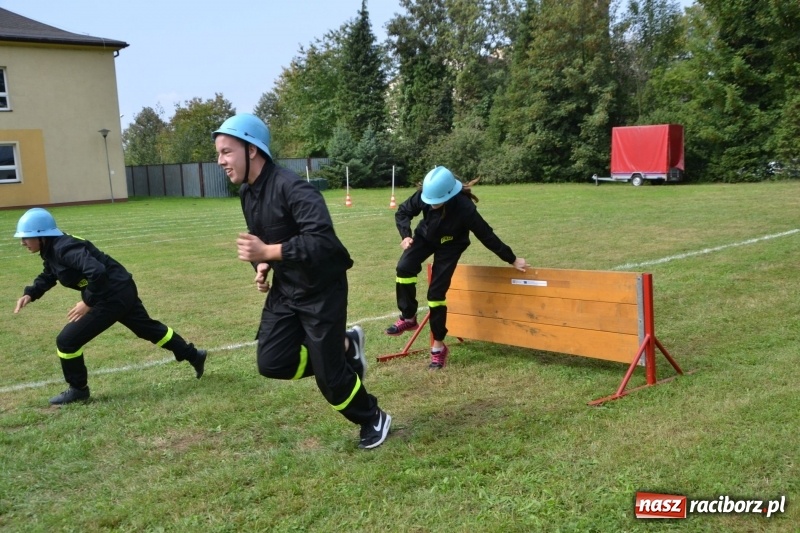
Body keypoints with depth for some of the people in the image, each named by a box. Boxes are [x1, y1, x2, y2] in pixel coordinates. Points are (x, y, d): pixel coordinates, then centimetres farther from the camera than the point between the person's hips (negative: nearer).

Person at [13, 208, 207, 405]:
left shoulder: (63, 248, -24)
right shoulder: (52, 250, 7)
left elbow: (97, 271, -35)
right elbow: (48, 276, 23)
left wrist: (87, 302, -26)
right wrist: (30, 294, 6)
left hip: (113, 295, -11)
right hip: (121, 291, 11)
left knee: (67, 340, -4)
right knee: (149, 328, 24)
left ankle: (78, 389, 15)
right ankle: (194, 356, 36)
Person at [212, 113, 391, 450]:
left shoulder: (291, 187, -26)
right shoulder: (246, 192, 3)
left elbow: (322, 240, -35)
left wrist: (269, 253, -35)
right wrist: (262, 268, -2)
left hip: (321, 289, -8)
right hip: (285, 288, 8)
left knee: (329, 375, -1)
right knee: (272, 363, 0)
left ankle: (373, 419, 27)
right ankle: (344, 348, 21)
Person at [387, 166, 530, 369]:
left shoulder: (464, 208, -38)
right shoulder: (424, 195, -30)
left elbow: (487, 236, -26)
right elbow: (403, 212, -9)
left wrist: (512, 259, -16)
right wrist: (405, 235, -25)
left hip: (449, 245, -3)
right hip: (425, 236, 3)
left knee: (436, 292, -7)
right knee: (404, 268, -22)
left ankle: (438, 346, 8)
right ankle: (408, 318, -3)